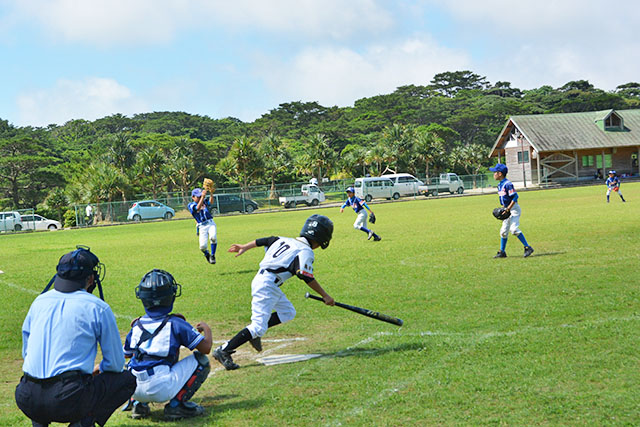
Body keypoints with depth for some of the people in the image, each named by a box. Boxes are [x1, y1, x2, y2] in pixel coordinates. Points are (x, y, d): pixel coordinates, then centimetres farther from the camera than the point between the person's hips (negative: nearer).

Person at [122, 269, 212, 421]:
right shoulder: (176, 323, -1)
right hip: (161, 389, -5)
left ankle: (138, 404, 16)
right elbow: (205, 348, 0)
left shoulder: (137, 325, 12)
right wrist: (206, 329, 22)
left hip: (133, 390, 5)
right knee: (201, 360, 7)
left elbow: (126, 354, 25)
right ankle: (176, 404, -4)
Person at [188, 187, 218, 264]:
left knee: (213, 237, -29)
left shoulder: (204, 202, 16)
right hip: (202, 227, -2)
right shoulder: (191, 205, 4)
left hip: (211, 224, 2)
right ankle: (207, 254, 21)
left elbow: (211, 202, -6)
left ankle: (212, 255, -10)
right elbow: (198, 208, -17)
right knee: (202, 246, -15)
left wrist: (211, 193, -23)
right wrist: (203, 196, -25)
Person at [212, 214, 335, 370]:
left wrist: (245, 247, 33)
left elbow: (265, 240, 22)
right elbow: (307, 277, -15)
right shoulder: (305, 251, -8)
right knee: (259, 327, -13)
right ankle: (223, 351, -16)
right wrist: (325, 296, -10)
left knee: (288, 312, 18)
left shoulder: (286, 240, 16)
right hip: (267, 284, -10)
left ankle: (254, 333, 14)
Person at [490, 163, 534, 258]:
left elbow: (515, 197, -22)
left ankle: (528, 248, -16)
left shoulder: (508, 184, -17)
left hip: (514, 209, -10)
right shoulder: (500, 185, 12)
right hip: (508, 210, 10)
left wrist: (508, 209, -23)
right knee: (503, 231, 11)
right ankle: (502, 252, 20)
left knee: (514, 229, -22)